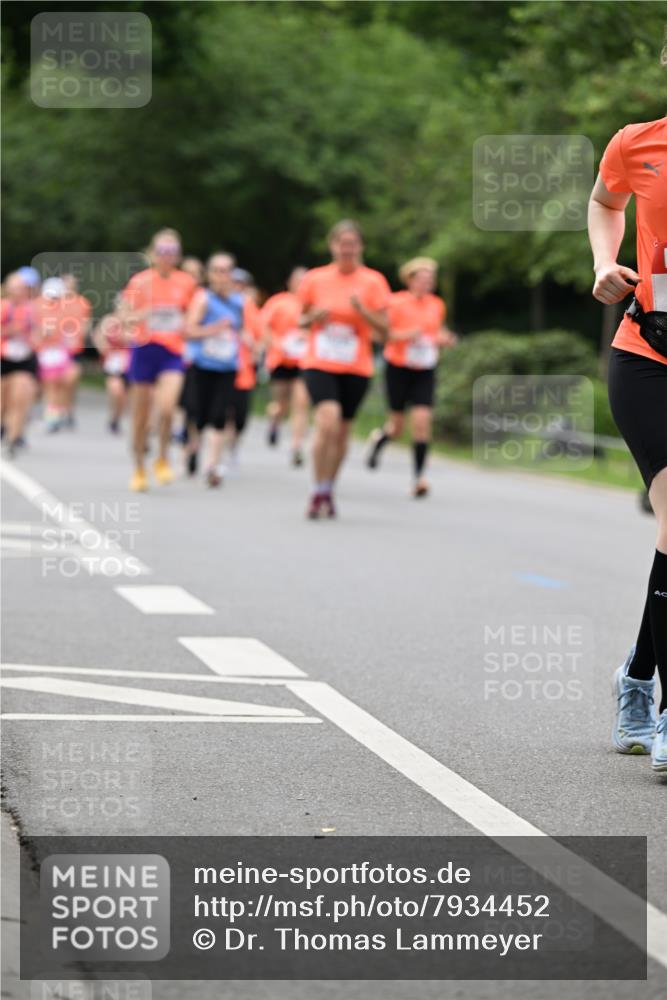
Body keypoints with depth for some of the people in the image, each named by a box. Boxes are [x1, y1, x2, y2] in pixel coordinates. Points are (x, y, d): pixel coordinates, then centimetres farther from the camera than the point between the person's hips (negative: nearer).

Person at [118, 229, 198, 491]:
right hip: (145, 349, 0)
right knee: (141, 416, 6)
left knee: (166, 407, -21)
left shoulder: (186, 283, 4)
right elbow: (123, 316, -4)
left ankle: (162, 460, 2)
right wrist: (142, 315, -21)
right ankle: (139, 470, 23)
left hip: (172, 353, 0)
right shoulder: (140, 281, -2)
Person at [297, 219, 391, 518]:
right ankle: (319, 492, -12)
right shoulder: (315, 279, 2)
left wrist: (363, 311, -19)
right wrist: (314, 318, -9)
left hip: (356, 369, 1)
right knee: (327, 421, -22)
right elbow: (301, 321, 13)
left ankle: (328, 492, 28)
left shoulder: (373, 282, -1)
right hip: (319, 364, -1)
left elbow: (384, 331, -2)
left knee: (342, 432, 7)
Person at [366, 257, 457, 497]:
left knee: (422, 421, -13)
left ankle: (419, 477, -10)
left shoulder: (437, 305, 6)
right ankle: (379, 438, 42)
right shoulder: (396, 303, -9)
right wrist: (405, 335, -22)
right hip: (399, 368, -3)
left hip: (425, 371, 3)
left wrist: (444, 339, -1)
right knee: (397, 427, 5)